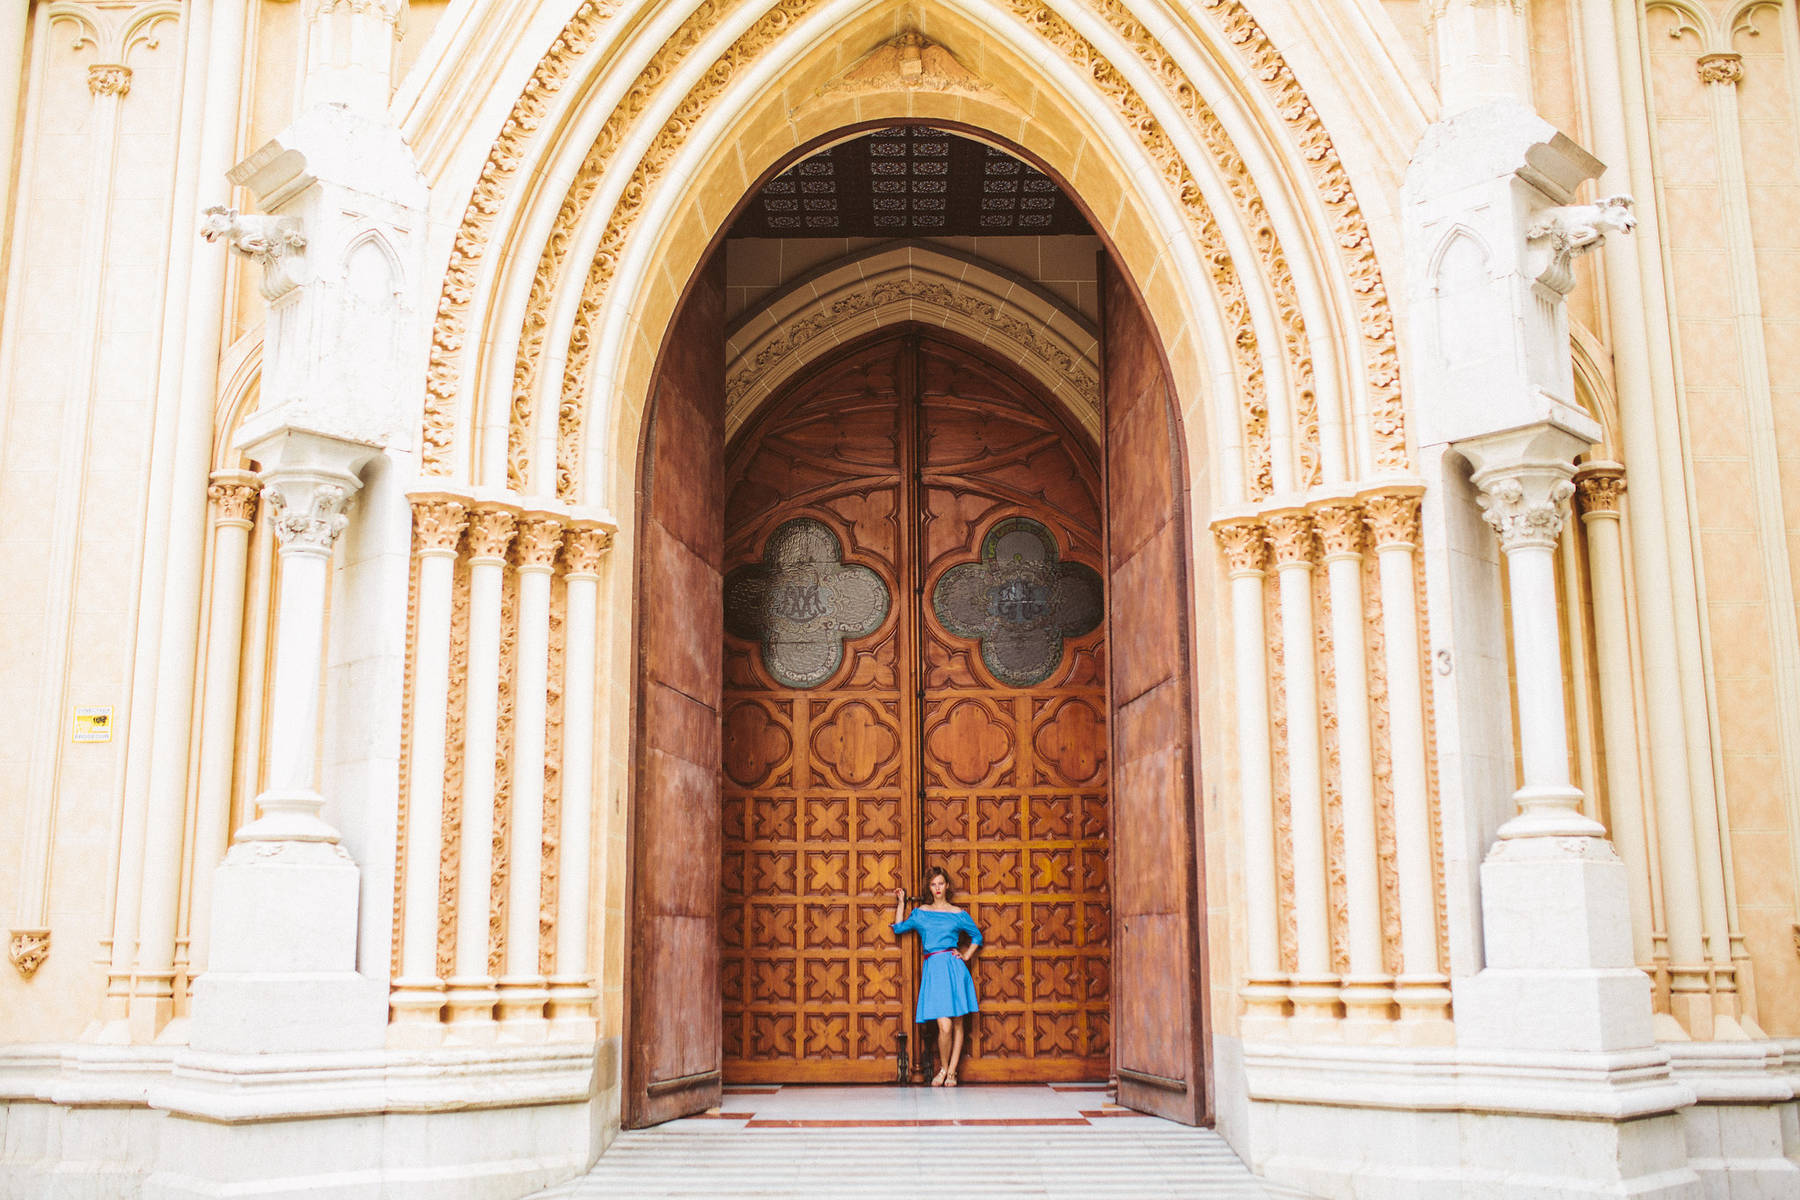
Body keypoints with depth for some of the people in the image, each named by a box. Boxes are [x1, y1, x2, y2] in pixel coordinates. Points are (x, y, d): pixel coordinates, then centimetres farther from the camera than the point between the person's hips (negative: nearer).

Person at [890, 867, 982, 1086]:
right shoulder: (920, 913, 14)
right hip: (933, 969, 0)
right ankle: (943, 1068, 9)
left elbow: (977, 936, 20)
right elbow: (899, 928, 21)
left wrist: (966, 956, 9)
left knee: (957, 1023, 1)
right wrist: (901, 902, 21)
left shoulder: (958, 914, 10)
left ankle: (951, 1071, 12)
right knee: (944, 1026, -11)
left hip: (953, 968, 0)